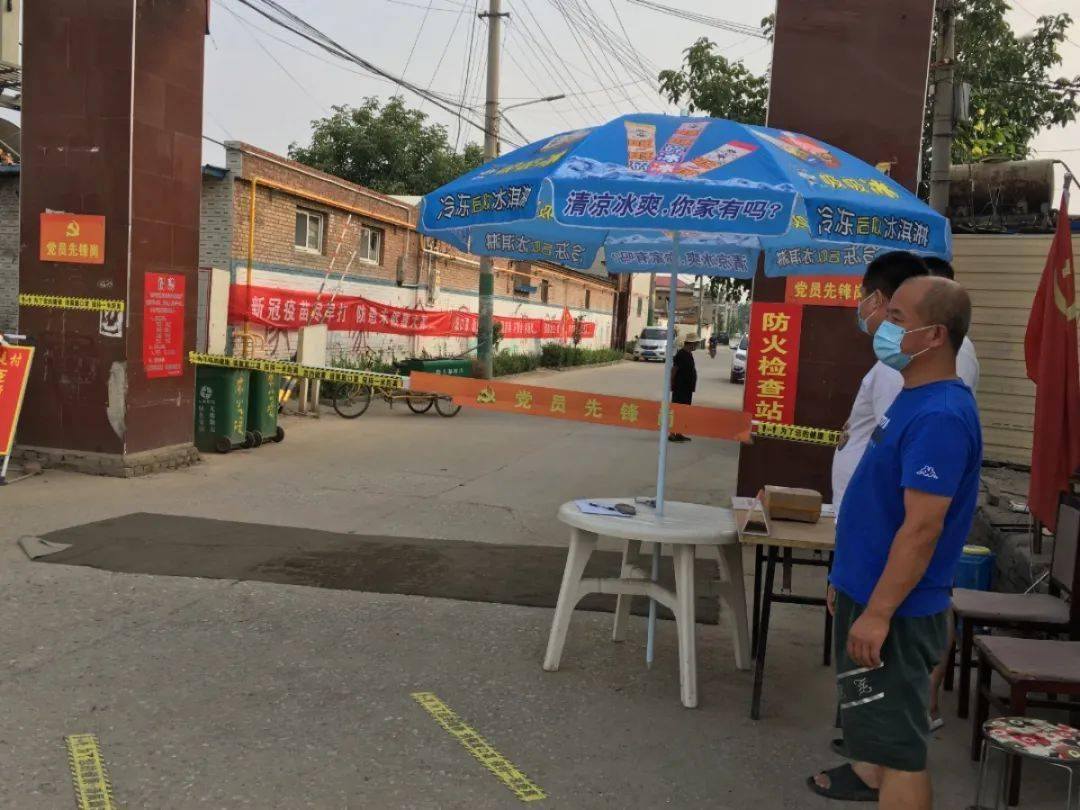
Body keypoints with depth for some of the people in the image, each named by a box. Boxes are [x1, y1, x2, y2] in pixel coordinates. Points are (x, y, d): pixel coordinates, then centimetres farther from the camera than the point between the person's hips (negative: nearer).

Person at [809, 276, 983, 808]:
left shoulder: (940, 415, -24)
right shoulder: (912, 398, 8)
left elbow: (922, 526, -27)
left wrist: (878, 612, -24)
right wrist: (847, 578, 20)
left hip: (893, 607, -10)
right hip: (867, 588, 10)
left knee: (897, 742, -1)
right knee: (874, 711, 30)